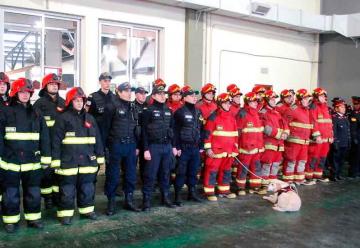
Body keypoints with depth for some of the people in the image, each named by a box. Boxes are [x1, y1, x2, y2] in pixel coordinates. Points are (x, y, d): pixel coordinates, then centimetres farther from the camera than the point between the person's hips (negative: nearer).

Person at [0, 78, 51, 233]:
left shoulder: (36, 114, 8)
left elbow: (44, 137, 7)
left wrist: (46, 158, 3)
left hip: (32, 162, 3)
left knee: (33, 192, 10)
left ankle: (33, 218, 24)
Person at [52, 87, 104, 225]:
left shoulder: (90, 118, 12)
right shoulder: (63, 118, -3)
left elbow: (98, 139, 14)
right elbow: (56, 141, -6)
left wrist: (100, 158, 11)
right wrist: (56, 161, -10)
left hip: (88, 161, 4)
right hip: (68, 162, -4)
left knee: (87, 188, 13)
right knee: (67, 190, 3)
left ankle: (87, 210, 27)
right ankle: (65, 214, 15)